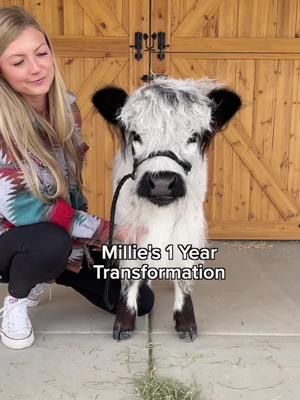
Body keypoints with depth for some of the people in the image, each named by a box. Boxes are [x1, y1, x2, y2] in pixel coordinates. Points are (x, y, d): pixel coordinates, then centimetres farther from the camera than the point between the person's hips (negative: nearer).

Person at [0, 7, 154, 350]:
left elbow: (72, 182, 2)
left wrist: (87, 237, -7)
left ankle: (51, 273, 23)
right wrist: (104, 231, -28)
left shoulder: (66, 107, -7)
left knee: (139, 301, 2)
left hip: (65, 236, 6)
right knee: (51, 242, -40)